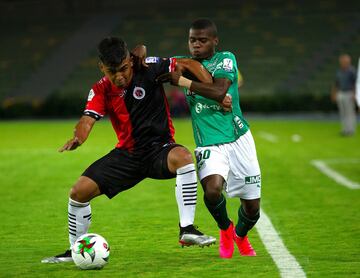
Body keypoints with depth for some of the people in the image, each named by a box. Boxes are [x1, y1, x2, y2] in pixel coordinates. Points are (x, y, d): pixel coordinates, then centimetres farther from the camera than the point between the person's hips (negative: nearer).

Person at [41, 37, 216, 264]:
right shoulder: (101, 90, -4)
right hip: (127, 153, 4)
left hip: (159, 149, -3)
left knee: (183, 157, -39)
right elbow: (88, 119, -18)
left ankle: (187, 230, -33)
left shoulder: (148, 69, -13)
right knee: (79, 192, -6)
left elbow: (188, 65, -10)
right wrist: (77, 138, -41)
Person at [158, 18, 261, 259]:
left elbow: (219, 92, -20)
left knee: (252, 207, 4)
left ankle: (240, 235, 41)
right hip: (209, 145, 1)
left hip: (239, 139, -1)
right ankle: (225, 229, 5)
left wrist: (182, 81, -22)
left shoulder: (226, 59, -3)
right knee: (212, 190, -29)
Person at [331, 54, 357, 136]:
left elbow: (356, 83, -12)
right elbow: (336, 84, 20)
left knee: (350, 113, -5)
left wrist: (354, 94, -18)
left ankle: (351, 130, -1)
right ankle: (344, 129, 13)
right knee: (342, 113, 7)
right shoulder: (339, 71, 11)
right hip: (340, 94, 7)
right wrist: (334, 94, 16)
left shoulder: (352, 71, -10)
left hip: (349, 94, -7)